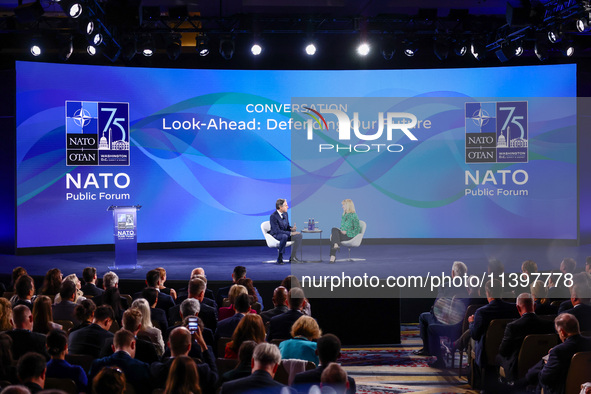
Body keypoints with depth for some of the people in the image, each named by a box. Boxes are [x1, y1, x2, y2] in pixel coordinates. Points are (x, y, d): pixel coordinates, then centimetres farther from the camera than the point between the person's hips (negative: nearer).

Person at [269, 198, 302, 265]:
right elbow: (277, 231, -25)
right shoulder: (273, 216, -20)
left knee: (299, 235, -14)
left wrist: (292, 228, -11)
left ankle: (292, 257, -11)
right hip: (275, 235, -8)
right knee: (284, 236, -40)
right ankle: (280, 258, -28)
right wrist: (290, 233, -27)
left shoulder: (285, 214, 6)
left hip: (285, 234, 8)